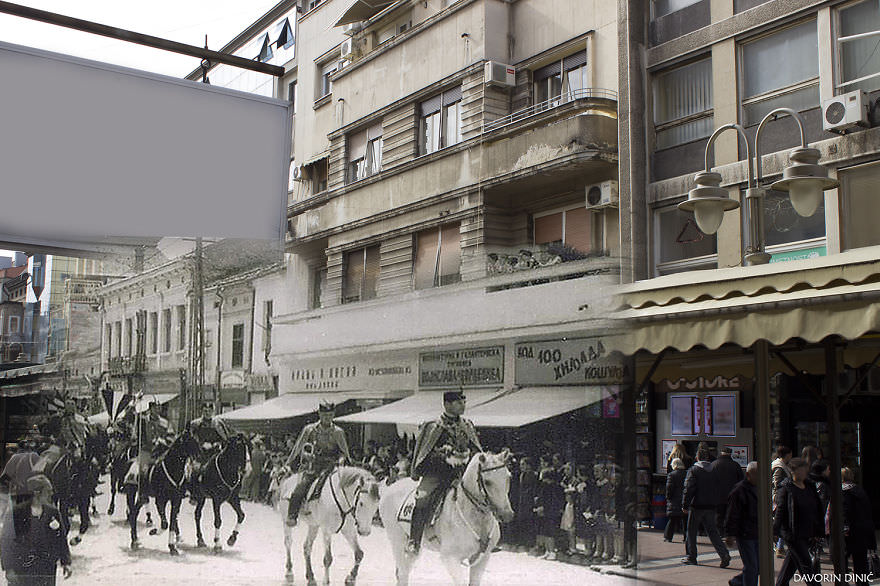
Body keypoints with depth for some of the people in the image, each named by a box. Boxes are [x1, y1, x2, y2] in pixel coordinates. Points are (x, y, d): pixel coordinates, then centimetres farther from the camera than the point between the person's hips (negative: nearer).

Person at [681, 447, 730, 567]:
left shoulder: (693, 470, -8)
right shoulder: (713, 471, 6)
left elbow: (689, 489, -12)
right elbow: (717, 489, 10)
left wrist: (685, 505, -7)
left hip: (697, 506, -4)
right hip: (711, 507, 4)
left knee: (691, 531, 8)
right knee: (712, 531, 8)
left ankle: (691, 557, 12)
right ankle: (724, 554, -8)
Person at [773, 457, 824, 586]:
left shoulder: (809, 487, 12)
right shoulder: (785, 489, -9)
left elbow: (817, 511, 17)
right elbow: (779, 511, -12)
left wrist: (818, 531, 14)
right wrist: (775, 531, -18)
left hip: (806, 534, 7)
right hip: (792, 534, -7)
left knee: (791, 564, 14)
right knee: (806, 565, -7)